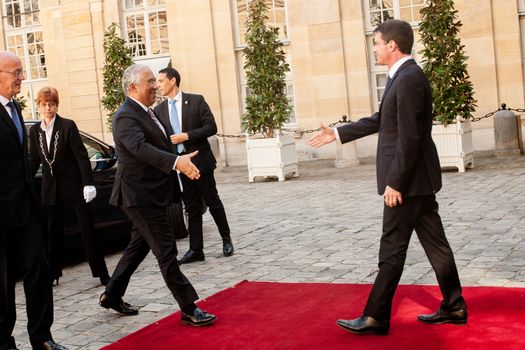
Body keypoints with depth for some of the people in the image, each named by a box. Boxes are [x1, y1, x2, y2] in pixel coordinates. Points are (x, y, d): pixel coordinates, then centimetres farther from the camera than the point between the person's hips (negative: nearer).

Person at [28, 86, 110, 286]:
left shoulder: (68, 126, -10)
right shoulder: (35, 131, 3)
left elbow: (81, 156, -12)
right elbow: (34, 161, 10)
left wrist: (88, 183, -19)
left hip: (73, 185, -4)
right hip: (50, 188, 4)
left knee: (87, 229, -2)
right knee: (53, 232, 10)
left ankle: (101, 274, 3)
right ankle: (53, 274, 21)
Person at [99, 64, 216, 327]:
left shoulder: (146, 113, 13)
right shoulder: (126, 116, -19)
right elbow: (140, 147, -37)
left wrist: (183, 163, 27)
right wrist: (176, 162, -50)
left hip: (152, 194, 10)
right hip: (139, 195, -10)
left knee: (139, 246, 20)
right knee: (166, 252, -7)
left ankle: (112, 295, 34)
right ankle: (189, 309, -2)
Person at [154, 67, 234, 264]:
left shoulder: (196, 101, -4)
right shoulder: (159, 110, 7)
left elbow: (211, 127, -9)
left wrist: (187, 136, -18)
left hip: (199, 160, -3)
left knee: (213, 202, 6)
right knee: (192, 208, 8)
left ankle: (226, 239, 25)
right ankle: (196, 250, 13)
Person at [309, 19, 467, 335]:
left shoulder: (408, 79, -18)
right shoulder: (404, 76, 14)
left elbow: (409, 137, -22)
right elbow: (381, 120, 23)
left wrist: (394, 183, -20)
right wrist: (339, 133, 24)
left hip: (409, 180, -10)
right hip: (417, 179, 10)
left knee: (392, 250, -3)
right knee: (435, 244, 14)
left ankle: (376, 318, 5)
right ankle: (453, 307, 22)